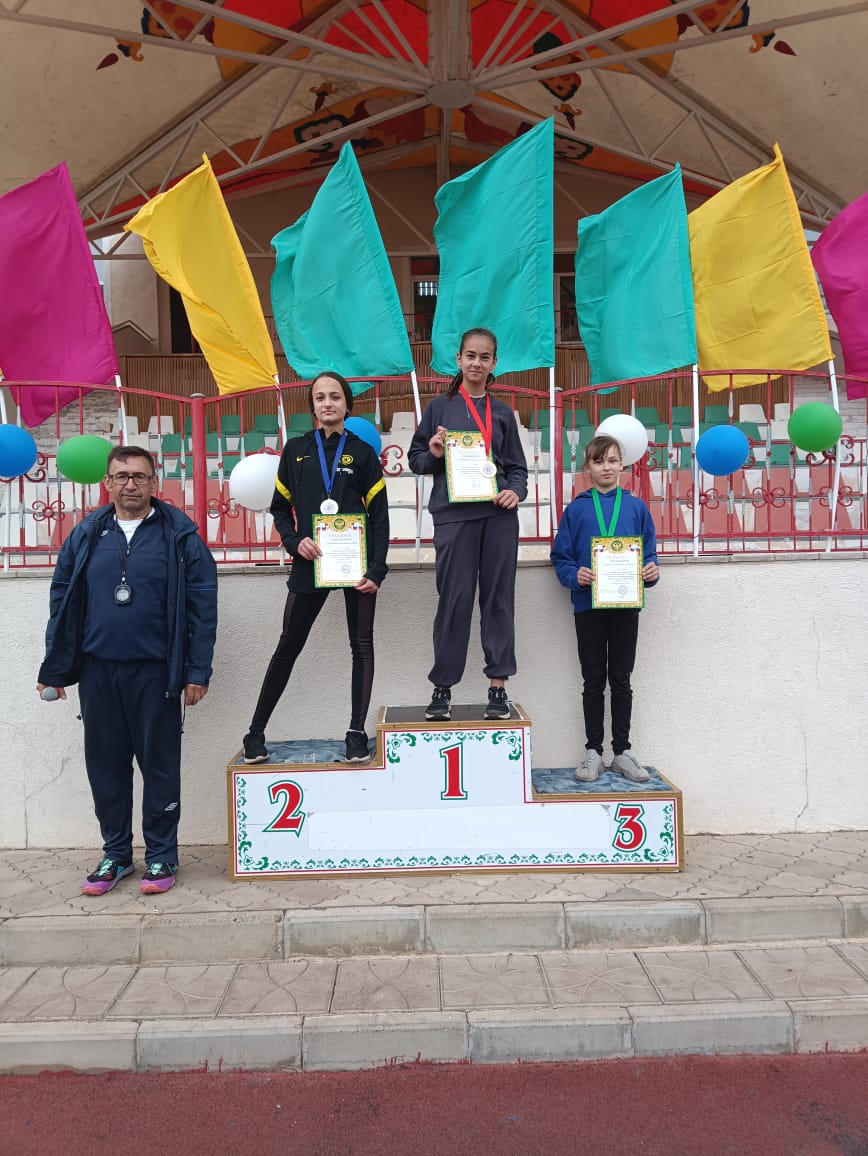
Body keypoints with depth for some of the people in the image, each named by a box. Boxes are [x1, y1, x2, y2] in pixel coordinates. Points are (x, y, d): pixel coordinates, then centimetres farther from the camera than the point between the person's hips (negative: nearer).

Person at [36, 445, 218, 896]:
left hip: (155, 671, -3)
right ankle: (115, 853, 28)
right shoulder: (87, 535, 8)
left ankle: (161, 855, 21)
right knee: (106, 764, 12)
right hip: (97, 670, 4)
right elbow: (62, 602, 10)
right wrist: (53, 669, 7)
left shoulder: (179, 535, -2)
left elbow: (202, 605, -5)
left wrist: (197, 671, -8)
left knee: (159, 762, 6)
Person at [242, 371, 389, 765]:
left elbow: (380, 516, 1)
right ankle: (256, 731, 14)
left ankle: (357, 732, 15)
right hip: (310, 563, 0)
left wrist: (376, 570, -8)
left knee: (362, 645, 4)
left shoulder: (362, 452, 4)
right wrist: (294, 541, -8)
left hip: (356, 562, 0)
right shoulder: (296, 450, 8)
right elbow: (280, 508, 11)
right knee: (288, 646, 5)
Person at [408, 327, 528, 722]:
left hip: (498, 514, 2)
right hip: (454, 515, -2)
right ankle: (442, 689, 10)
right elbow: (416, 459, 11)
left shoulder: (502, 413, 15)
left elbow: (517, 466, 15)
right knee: (454, 600, -1)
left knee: (498, 599, 3)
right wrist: (433, 454, -10)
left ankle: (498, 688, 11)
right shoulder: (440, 406, 10)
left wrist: (516, 491, -5)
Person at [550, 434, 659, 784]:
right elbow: (560, 557, 1)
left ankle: (622, 751, 20)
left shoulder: (636, 507, 6)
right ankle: (593, 751, 18)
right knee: (593, 682, 8)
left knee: (621, 681, 10)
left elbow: (649, 553, 7)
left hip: (626, 606, 1)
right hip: (588, 606, -1)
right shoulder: (576, 509, 3)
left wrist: (652, 572, -14)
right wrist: (575, 576, -17)